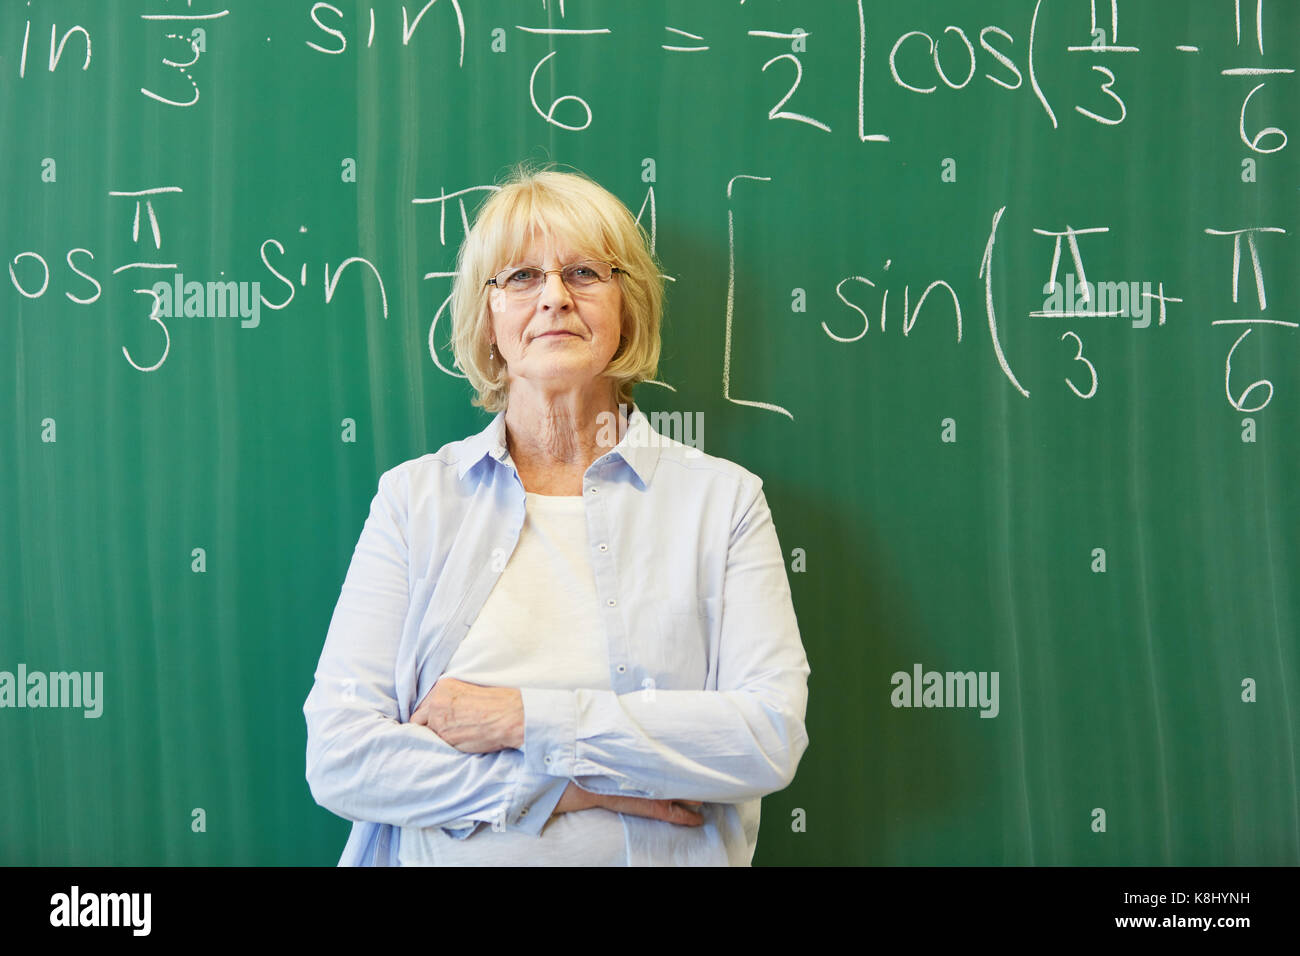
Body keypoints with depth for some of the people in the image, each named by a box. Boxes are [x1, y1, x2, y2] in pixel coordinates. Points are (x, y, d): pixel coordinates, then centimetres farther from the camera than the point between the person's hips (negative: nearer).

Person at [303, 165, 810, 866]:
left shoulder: (722, 498, 2)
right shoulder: (414, 496, 3)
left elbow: (773, 735, -8)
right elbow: (338, 756, -3)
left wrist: (526, 718, -13)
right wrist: (583, 786, -10)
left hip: (659, 856, 0)